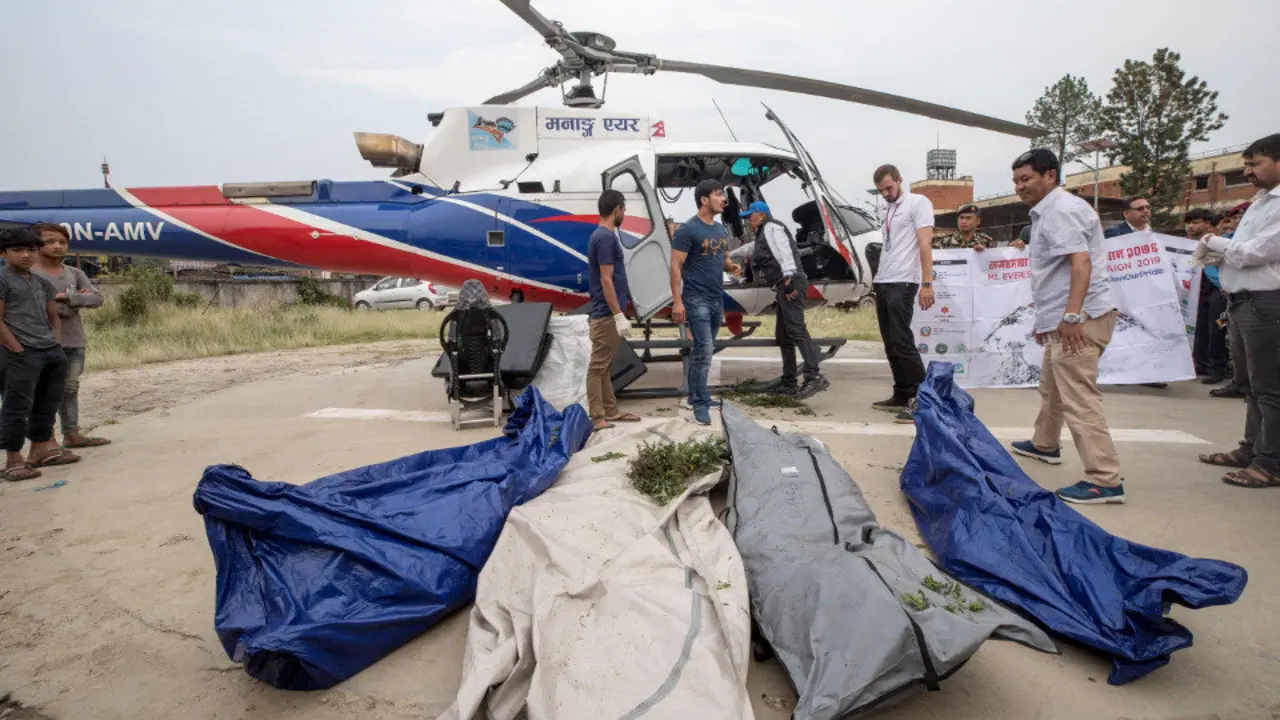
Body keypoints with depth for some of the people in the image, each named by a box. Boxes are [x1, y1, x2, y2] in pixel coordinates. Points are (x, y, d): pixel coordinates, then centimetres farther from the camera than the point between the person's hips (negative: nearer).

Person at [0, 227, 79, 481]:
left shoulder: (42, 282, 16)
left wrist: (57, 346, 9)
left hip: (53, 353, 7)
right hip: (23, 355, -7)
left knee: (47, 405, 14)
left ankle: (40, 450, 25)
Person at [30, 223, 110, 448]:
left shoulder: (75, 273, 11)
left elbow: (97, 298, 0)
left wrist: (66, 297, -13)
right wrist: (78, 299, -8)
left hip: (75, 341, 5)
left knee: (71, 388, 11)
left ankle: (71, 434, 19)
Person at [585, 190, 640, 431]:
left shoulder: (601, 236, 14)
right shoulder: (606, 238, -16)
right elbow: (606, 280, -21)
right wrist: (619, 315, -21)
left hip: (607, 313, 10)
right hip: (606, 314, -10)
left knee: (606, 365, 14)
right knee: (598, 366, -5)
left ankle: (610, 411, 22)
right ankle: (597, 417, 0)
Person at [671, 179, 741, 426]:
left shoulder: (721, 230, 12)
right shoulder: (687, 230, -12)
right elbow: (675, 266, -14)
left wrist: (732, 267, 0)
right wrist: (677, 301, -19)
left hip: (717, 299, 8)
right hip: (696, 299, -8)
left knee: (701, 350, 14)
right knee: (704, 350, -11)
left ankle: (695, 395, 25)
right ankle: (701, 404, -3)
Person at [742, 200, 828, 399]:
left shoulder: (771, 227, 0)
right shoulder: (763, 233, 30)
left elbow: (784, 252, -16)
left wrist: (788, 279, -28)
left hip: (790, 283, -11)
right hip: (784, 287, 11)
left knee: (796, 330, -22)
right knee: (782, 335, 11)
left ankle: (814, 377, -31)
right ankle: (789, 383, 15)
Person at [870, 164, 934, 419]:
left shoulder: (918, 202, -2)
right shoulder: (889, 210, 21)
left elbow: (925, 244, -10)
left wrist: (926, 283, -18)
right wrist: (878, 280, 12)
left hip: (902, 283, -8)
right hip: (882, 284, 8)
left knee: (901, 341, -12)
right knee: (891, 344, 8)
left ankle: (922, 397, -6)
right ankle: (902, 396, 15)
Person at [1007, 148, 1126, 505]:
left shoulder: (1061, 209, -12)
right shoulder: (1046, 212, 20)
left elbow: (1081, 262, -23)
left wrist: (1071, 316, -29)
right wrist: (1045, 318, 27)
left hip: (1079, 319, -11)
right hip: (1062, 319, 11)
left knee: (1079, 397, -14)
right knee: (1051, 386, 24)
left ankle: (1105, 480, -12)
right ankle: (1045, 444, 41)